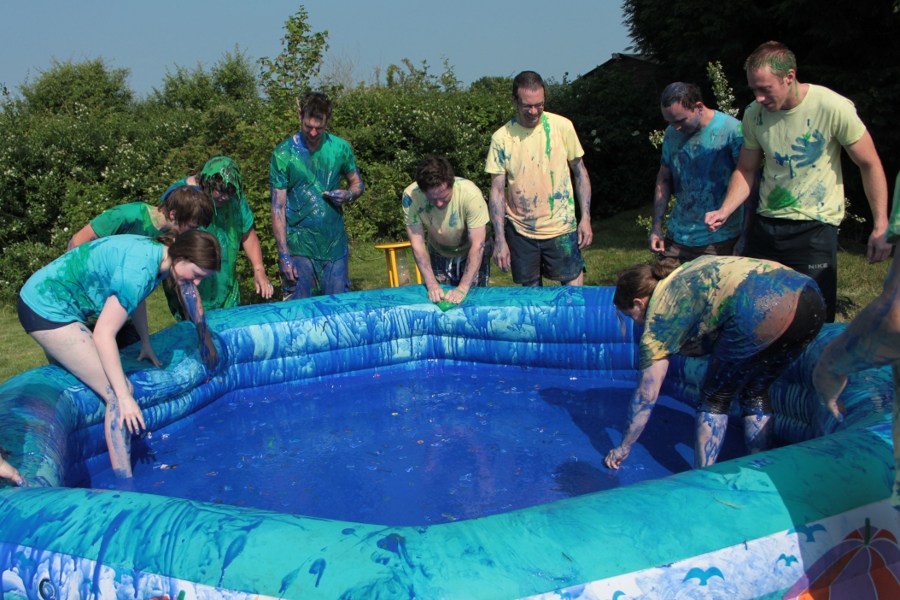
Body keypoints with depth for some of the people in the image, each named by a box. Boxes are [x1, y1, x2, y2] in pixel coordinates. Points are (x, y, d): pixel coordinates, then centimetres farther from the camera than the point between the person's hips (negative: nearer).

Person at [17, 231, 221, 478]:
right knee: (117, 395, -12)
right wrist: (125, 398, -24)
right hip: (48, 311, -10)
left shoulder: (157, 253, -3)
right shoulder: (139, 270, -29)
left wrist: (146, 344, 21)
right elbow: (104, 334, -27)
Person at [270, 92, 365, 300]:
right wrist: (283, 255, -10)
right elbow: (278, 207, -5)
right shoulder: (283, 154, -4)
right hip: (299, 248, -2)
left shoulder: (340, 148, 3)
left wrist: (348, 195, -9)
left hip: (335, 244, 3)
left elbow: (357, 184, 16)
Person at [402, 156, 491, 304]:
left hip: (472, 254, -2)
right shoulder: (410, 196, -29)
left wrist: (462, 288, -33)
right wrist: (432, 285, -28)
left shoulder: (471, 193, -35)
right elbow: (417, 243, -22)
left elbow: (477, 246, -29)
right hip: (439, 254, 2)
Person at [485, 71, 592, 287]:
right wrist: (499, 239, -8)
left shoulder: (562, 126, -3)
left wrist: (586, 217, -2)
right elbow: (497, 190, -3)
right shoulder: (501, 137, -4)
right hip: (521, 232, 1)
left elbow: (580, 171, 5)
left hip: (561, 228, 0)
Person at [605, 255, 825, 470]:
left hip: (762, 312, -8)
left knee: (714, 400, 12)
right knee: (755, 393, 24)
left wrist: (623, 448, 24)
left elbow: (646, 395, 14)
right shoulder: (684, 274, 29)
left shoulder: (660, 314, 10)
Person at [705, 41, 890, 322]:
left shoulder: (834, 108, -15)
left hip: (816, 228, -4)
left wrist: (881, 227, -7)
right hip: (765, 225, 4)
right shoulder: (754, 114, -2)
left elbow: (870, 164, -6)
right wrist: (725, 210, -8)